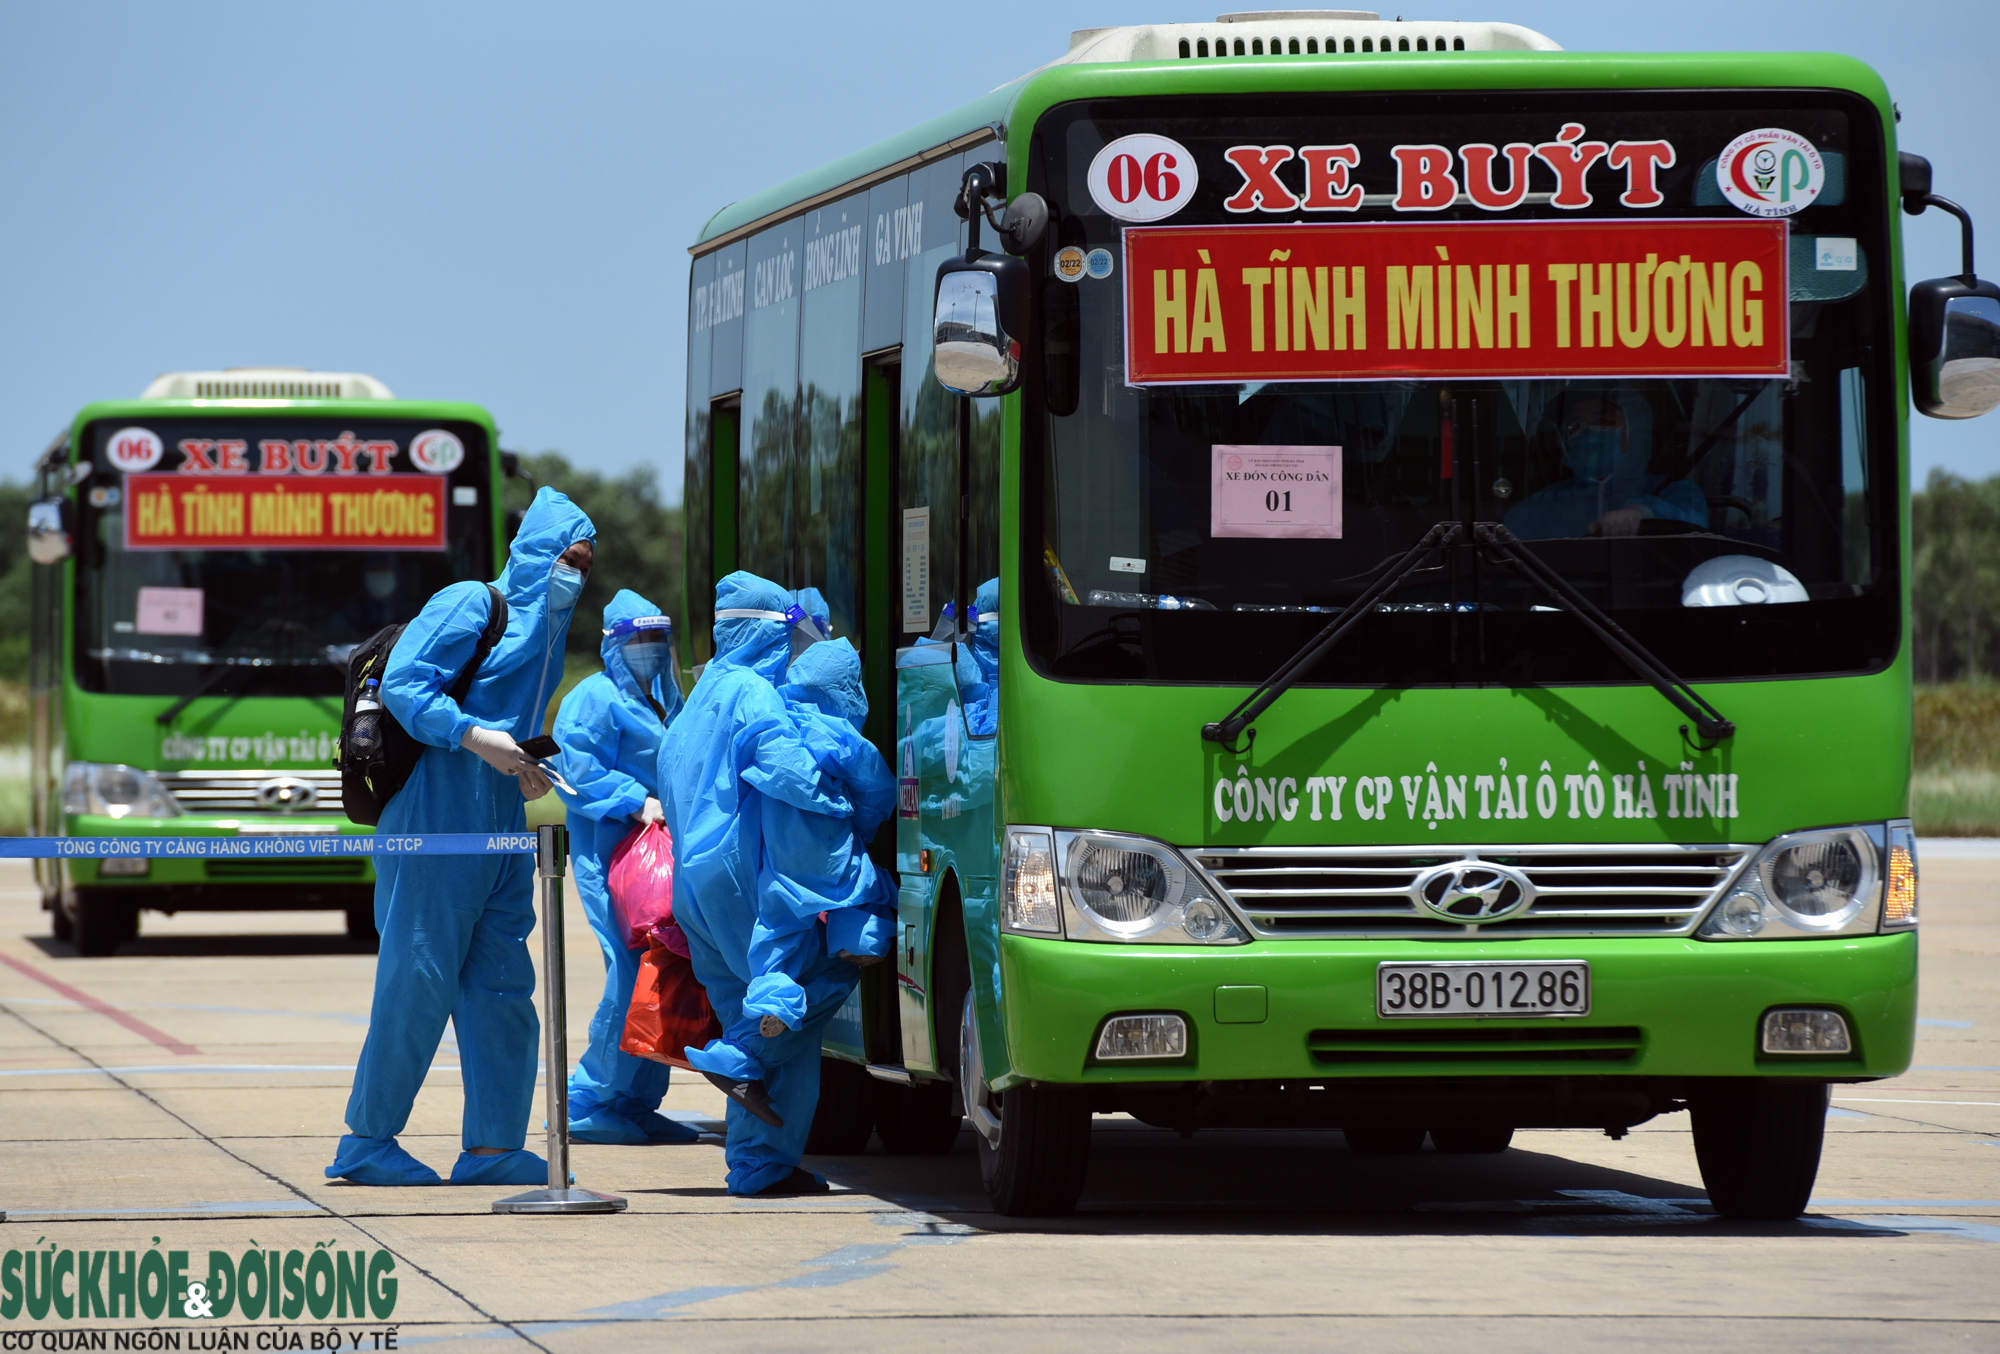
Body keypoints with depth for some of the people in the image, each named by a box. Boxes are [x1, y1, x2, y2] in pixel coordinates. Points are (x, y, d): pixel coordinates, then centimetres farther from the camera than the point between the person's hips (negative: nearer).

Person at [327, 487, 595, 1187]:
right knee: (420, 978, -7)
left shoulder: (544, 632, 21)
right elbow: (402, 683, -14)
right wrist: (473, 736, -23)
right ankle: (366, 1141, 0)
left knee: (503, 985, 5)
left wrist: (527, 775, 10)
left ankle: (491, 1147, 7)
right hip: (439, 811, -9)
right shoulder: (470, 604, -6)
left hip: (499, 829, 9)